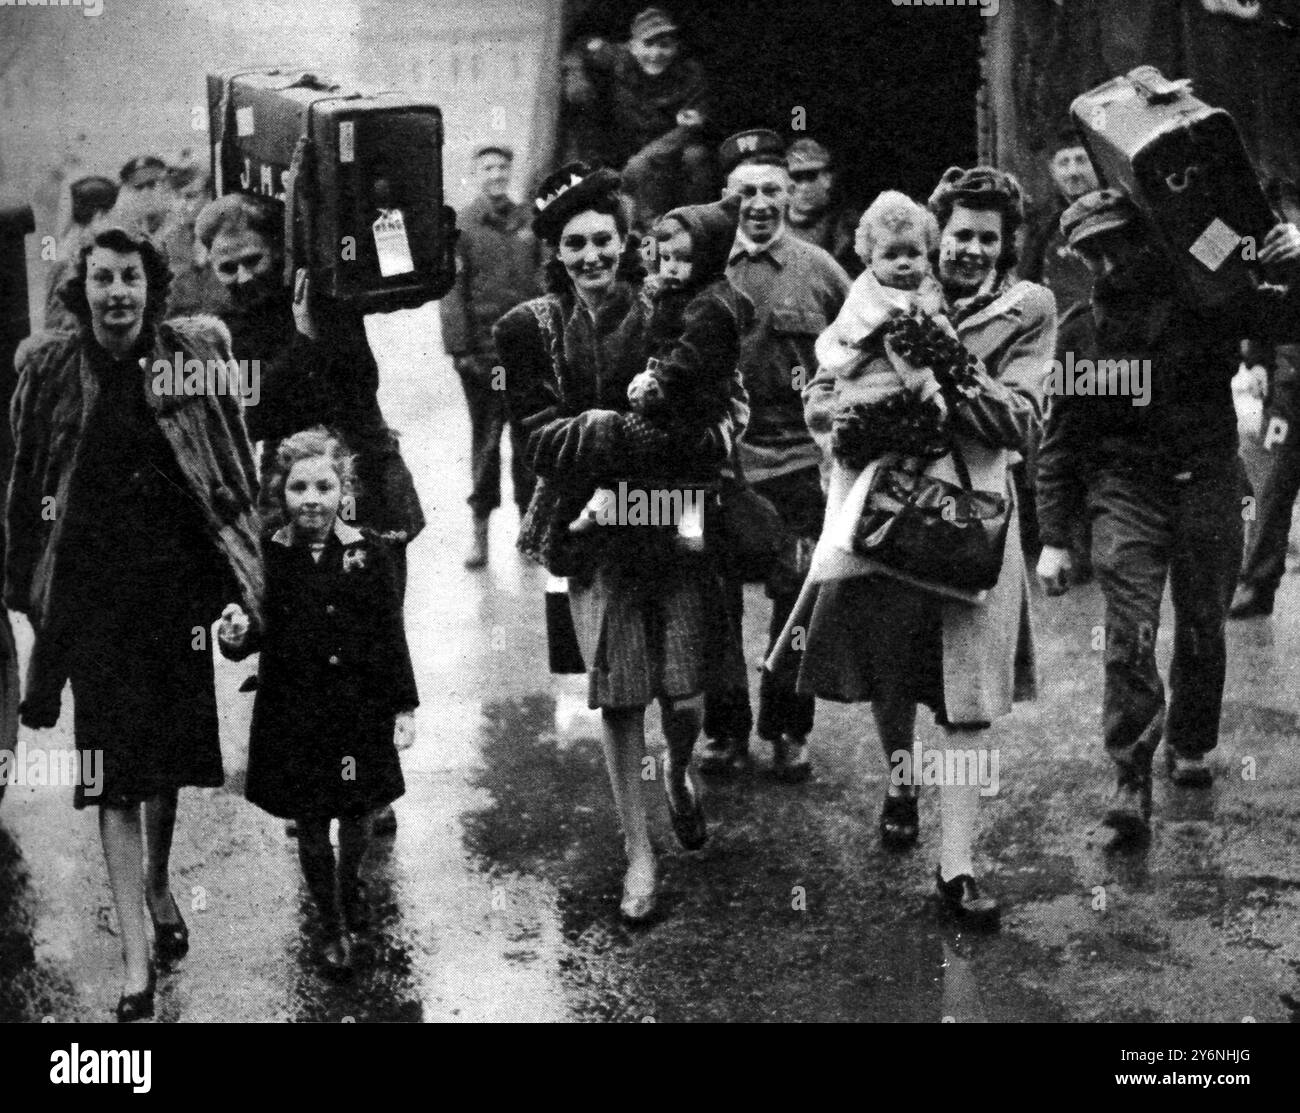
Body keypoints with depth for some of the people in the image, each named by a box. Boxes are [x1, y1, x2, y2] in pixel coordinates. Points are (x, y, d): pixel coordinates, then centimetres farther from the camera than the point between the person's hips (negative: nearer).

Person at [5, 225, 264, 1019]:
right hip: (92, 589, -1)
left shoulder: (197, 351, -1)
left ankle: (160, 882, 41)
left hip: (179, 579, 1)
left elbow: (238, 468, 3)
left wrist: (239, 579, -1)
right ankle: (137, 954, -2)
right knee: (114, 769, -4)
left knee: (171, 748, 14)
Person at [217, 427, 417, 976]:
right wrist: (236, 637, -23)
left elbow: (391, 635, -1)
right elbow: (252, 639, 0)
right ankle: (332, 927, 27)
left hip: (357, 709, 0)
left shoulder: (369, 554, -7)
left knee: (356, 817, 15)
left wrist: (403, 703, 0)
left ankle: (350, 884, 47)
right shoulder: (263, 558, -8)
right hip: (292, 716, 0)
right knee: (310, 826, 9)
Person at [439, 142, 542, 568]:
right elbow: (452, 292, -5)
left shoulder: (529, 221, 6)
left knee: (527, 435, 9)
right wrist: (459, 349, -10)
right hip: (481, 351, -2)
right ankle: (480, 530, 12)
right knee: (484, 438, 4)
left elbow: (547, 280, 8)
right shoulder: (461, 225, -2)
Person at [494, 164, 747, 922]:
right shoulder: (531, 331, 2)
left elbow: (721, 426, -1)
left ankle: (680, 775, 36)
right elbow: (543, 441, -3)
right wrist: (616, 425, -18)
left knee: (685, 696, -1)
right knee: (619, 697, -1)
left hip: (678, 521, 0)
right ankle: (639, 853, 16)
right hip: (595, 528, 0)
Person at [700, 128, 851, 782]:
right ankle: (724, 729, 18)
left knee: (797, 603, 4)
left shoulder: (819, 270, 4)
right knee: (715, 602, 4)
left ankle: (787, 730, 17)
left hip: (798, 460, 0)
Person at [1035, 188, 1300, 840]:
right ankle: (1130, 781, -7)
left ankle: (1189, 746, 34)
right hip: (1125, 487, 0)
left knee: (1203, 628, 11)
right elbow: (1059, 440, 6)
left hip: (1208, 482, 1)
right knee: (1130, 635, -13)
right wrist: (1054, 538, 3)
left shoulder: (1207, 298, -2)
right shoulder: (1080, 331, 2)